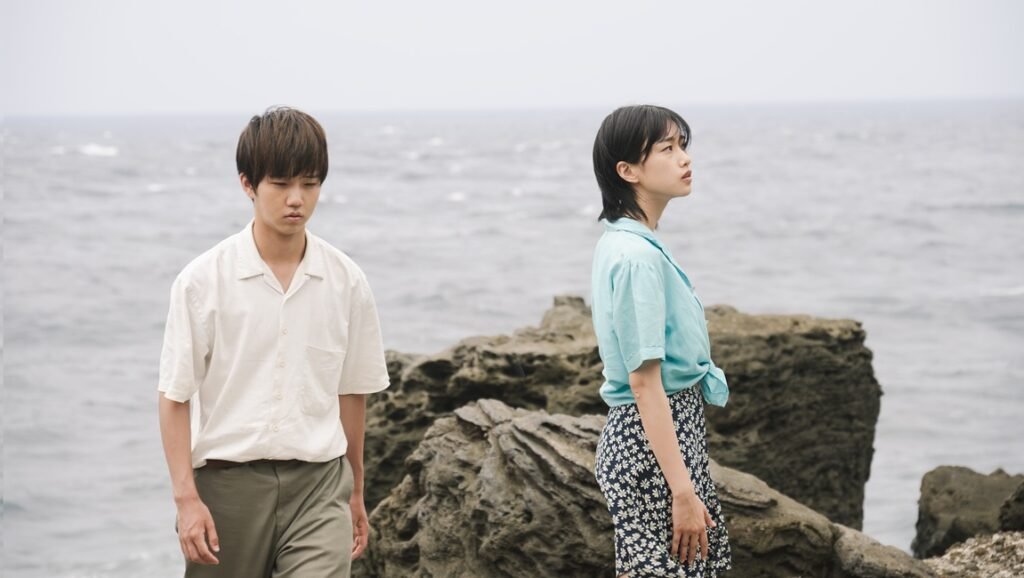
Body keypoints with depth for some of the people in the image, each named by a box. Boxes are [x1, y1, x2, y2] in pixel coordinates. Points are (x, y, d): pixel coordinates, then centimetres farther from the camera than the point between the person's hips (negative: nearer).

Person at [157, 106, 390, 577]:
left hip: (318, 484, 1)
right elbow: (175, 396, -4)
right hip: (230, 482, -1)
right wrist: (186, 498, -10)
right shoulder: (203, 280, -6)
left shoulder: (346, 282, 2)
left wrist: (354, 491, 18)